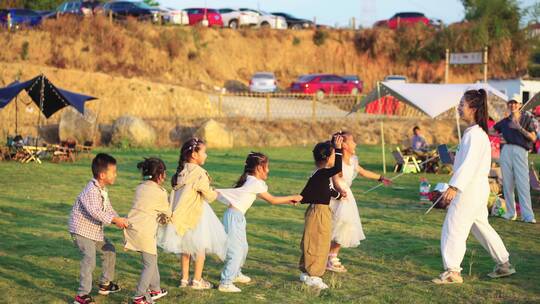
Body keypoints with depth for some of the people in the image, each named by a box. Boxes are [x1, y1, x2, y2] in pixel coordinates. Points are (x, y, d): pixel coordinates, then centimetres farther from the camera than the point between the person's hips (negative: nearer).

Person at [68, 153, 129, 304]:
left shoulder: (103, 190, 7)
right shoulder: (91, 190, -25)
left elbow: (108, 209, 9)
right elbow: (95, 212, -37)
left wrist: (119, 220, -8)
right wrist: (115, 220, -36)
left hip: (95, 230, 10)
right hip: (82, 230, -10)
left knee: (109, 250, 21)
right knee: (89, 260, -19)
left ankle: (105, 284, 36)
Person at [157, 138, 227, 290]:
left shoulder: (180, 171, 1)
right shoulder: (198, 173, -20)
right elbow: (209, 196, -16)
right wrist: (215, 193, 7)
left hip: (182, 214, 7)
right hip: (197, 214, -7)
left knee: (185, 247, 17)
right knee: (200, 247, 8)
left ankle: (184, 279, 24)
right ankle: (197, 280, 13)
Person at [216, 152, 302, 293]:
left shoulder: (250, 180, 13)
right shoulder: (255, 183, -14)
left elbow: (268, 199, 18)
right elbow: (272, 200, -6)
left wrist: (288, 201, 16)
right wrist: (293, 198, 4)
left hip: (237, 217, 10)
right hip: (234, 217, -10)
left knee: (243, 248, 21)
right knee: (236, 251, -8)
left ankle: (236, 274, 38)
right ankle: (225, 283, -7)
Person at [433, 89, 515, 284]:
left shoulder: (475, 134, -19)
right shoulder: (479, 132, 13)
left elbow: (469, 163, -29)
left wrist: (453, 187, -35)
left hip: (470, 188, -10)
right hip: (478, 188, 10)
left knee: (453, 227, -7)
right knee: (481, 226, 19)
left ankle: (452, 271, -5)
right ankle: (504, 264, 26)